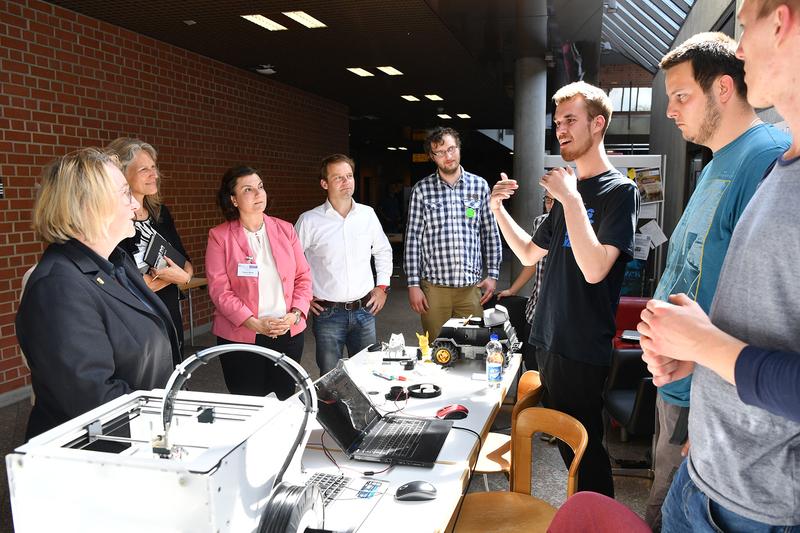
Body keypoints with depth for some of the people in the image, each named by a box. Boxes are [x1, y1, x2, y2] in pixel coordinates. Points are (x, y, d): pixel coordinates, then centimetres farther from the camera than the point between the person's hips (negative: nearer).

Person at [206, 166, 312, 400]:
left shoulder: (285, 229, 6)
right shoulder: (219, 236, -4)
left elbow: (303, 276, 6)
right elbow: (219, 288, -9)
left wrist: (295, 314, -9)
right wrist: (254, 323, -17)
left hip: (289, 334, 3)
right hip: (240, 335, -3)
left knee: (284, 400, 13)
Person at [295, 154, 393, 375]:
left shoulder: (367, 214, 4)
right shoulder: (309, 221, -7)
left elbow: (383, 251, 18)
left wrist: (382, 286, 11)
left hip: (364, 310, 3)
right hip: (327, 314, -3)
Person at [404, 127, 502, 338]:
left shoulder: (480, 186, 6)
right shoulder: (422, 190, 0)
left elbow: (490, 233, 9)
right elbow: (413, 238, 0)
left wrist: (492, 274, 4)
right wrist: (413, 284, -4)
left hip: (471, 286, 2)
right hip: (434, 287, -1)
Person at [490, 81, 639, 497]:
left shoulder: (619, 190, -12)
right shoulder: (569, 187, 11)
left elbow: (595, 268, -25)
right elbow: (530, 254, 17)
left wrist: (570, 198, -25)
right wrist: (498, 209, 6)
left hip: (582, 349, -8)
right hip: (549, 338, 8)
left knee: (584, 448, 5)